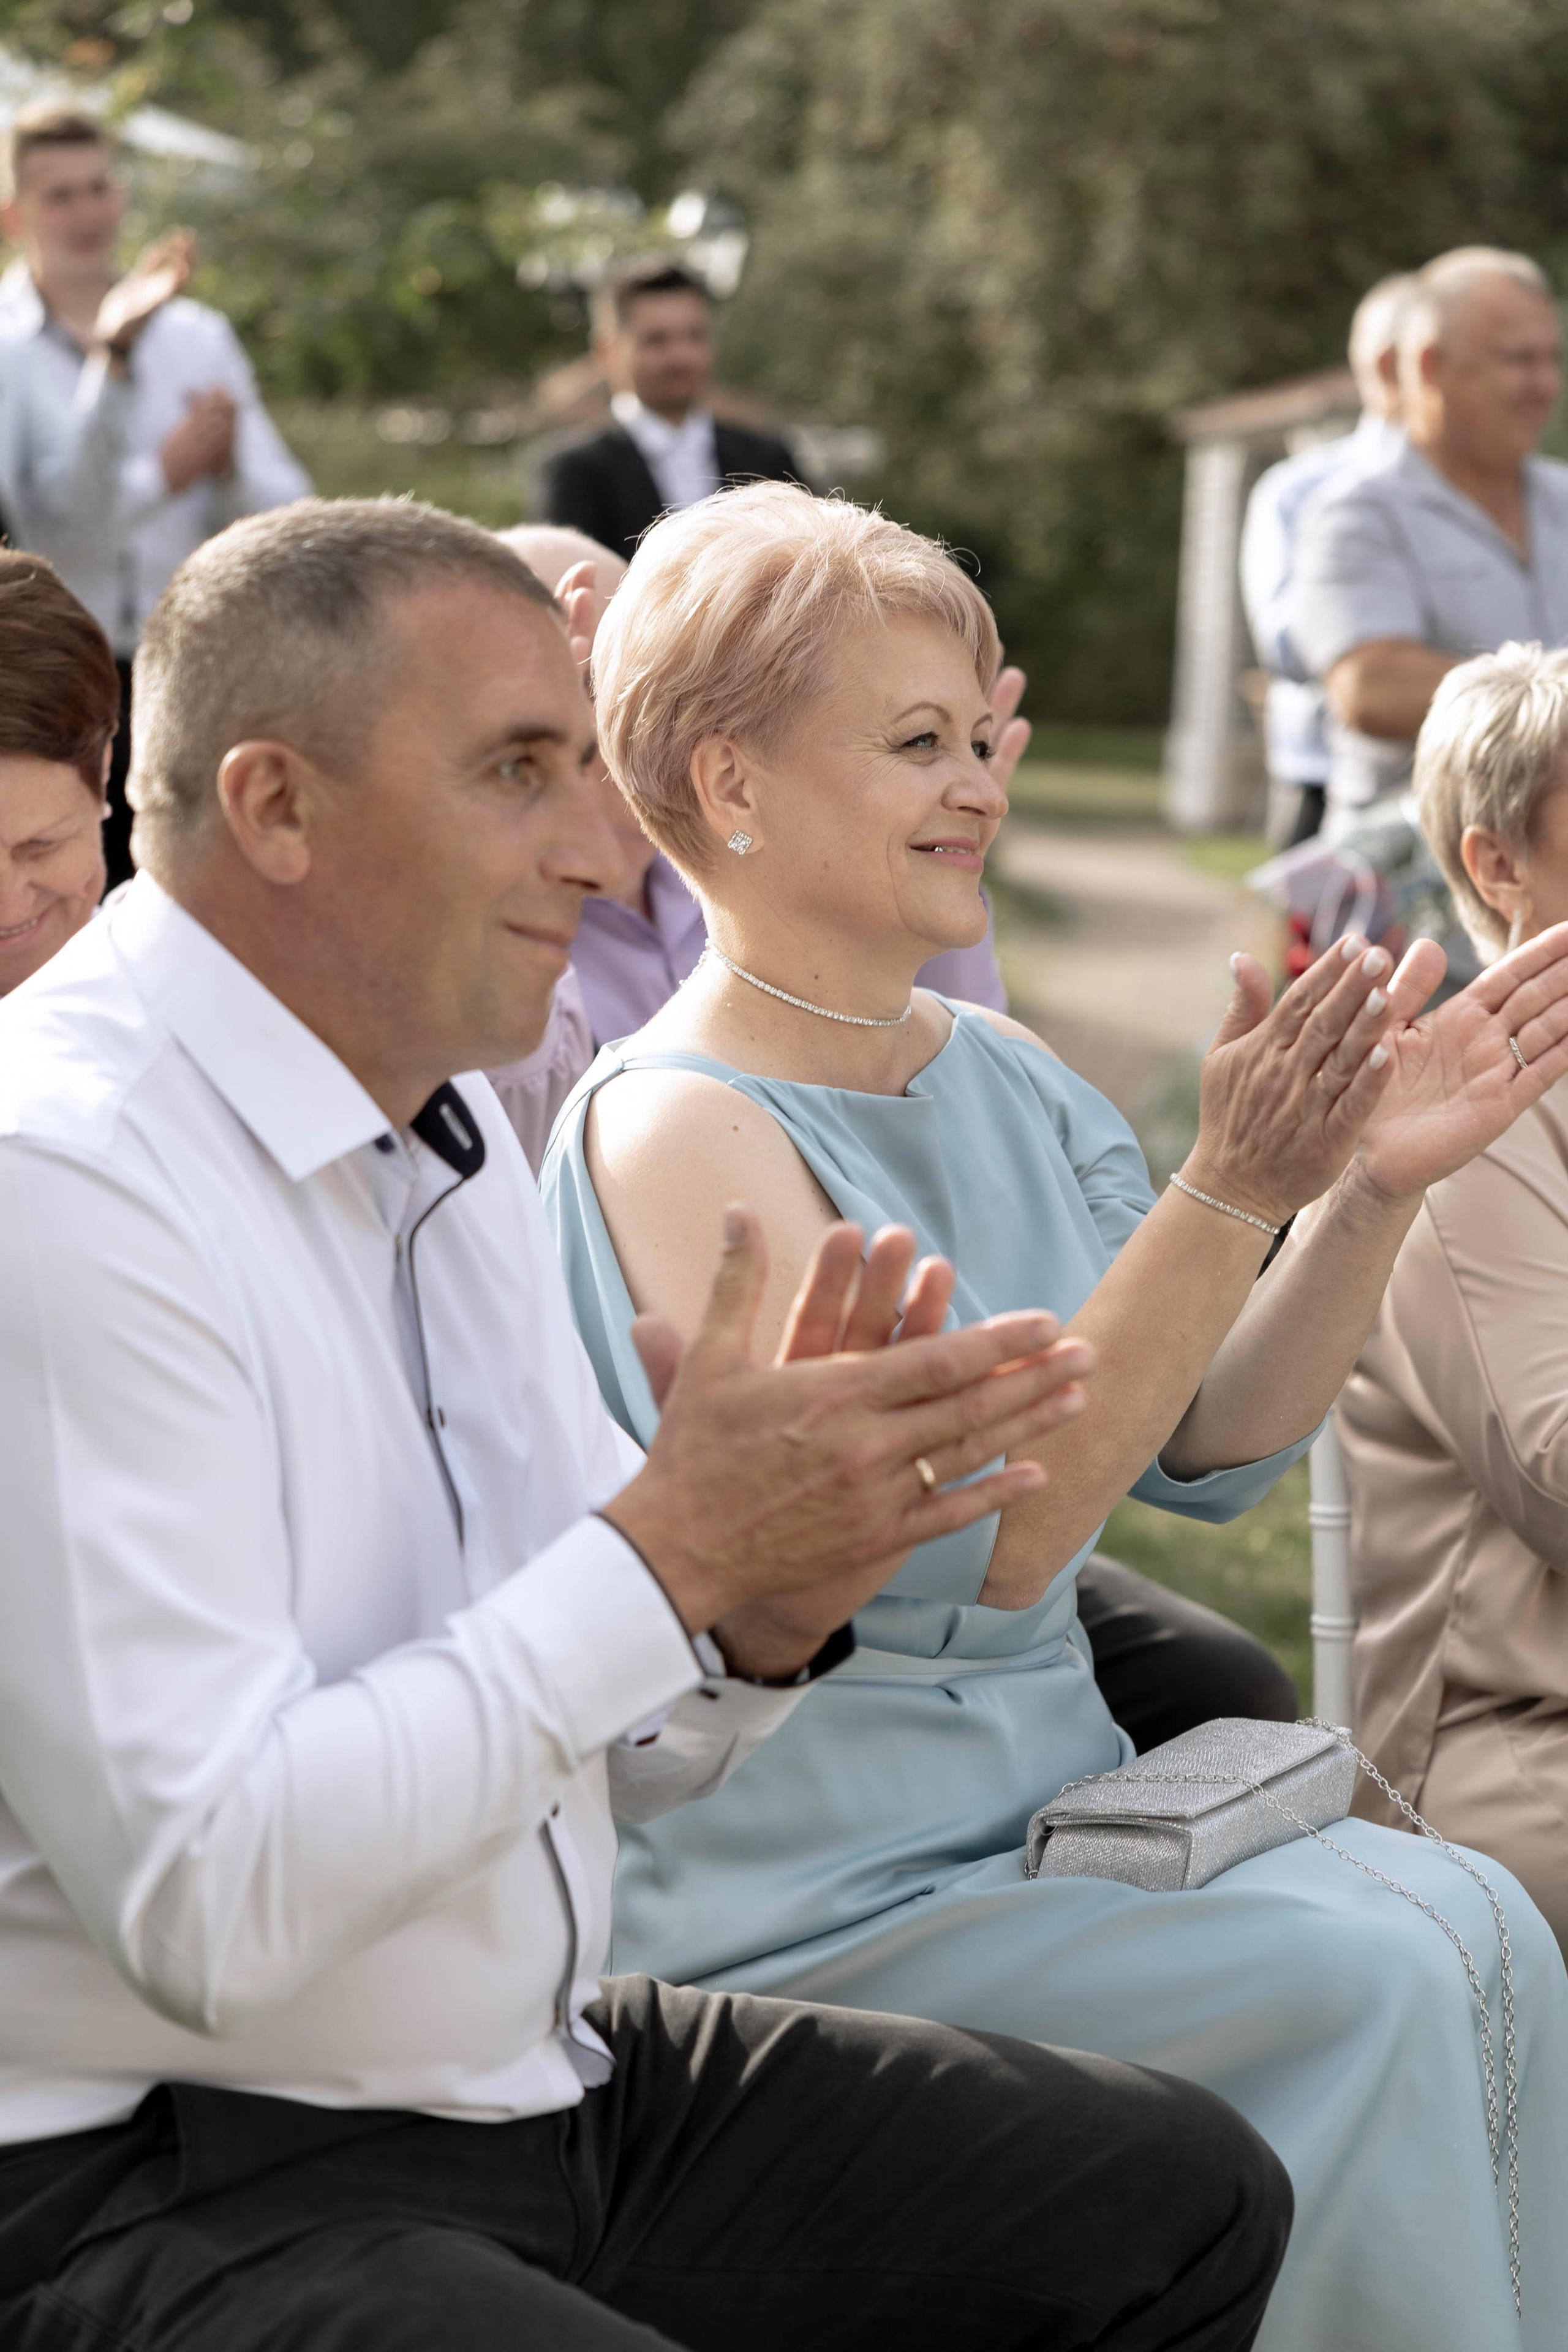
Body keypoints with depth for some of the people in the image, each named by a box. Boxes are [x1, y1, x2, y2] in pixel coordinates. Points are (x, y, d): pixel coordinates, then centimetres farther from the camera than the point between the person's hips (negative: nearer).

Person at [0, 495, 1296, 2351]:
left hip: (549, 2075, 9)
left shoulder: (452, 1132, 10)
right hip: (172, 2188, -9)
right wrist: (672, 1551, -24)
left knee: (1187, 2201, 7)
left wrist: (769, 1610, -8)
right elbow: (204, 1901, -26)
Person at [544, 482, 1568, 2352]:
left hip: (1045, 1805, 7)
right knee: (1376, 1992, -21)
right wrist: (1231, 1194, -26)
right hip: (806, 1899, -7)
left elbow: (1207, 1448, 10)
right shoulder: (668, 1130, -14)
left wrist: (1372, 1190, -4)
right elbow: (984, 1533, -21)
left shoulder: (999, 1076, 10)